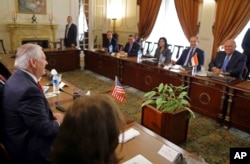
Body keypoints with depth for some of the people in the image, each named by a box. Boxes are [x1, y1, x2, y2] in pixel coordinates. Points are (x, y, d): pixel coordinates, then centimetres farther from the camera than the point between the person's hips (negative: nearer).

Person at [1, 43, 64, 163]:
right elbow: (44, 128, -25)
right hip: (28, 148, -9)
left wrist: (51, 115, 1)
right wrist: (58, 123, -6)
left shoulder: (17, 78, -1)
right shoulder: (28, 89, -32)